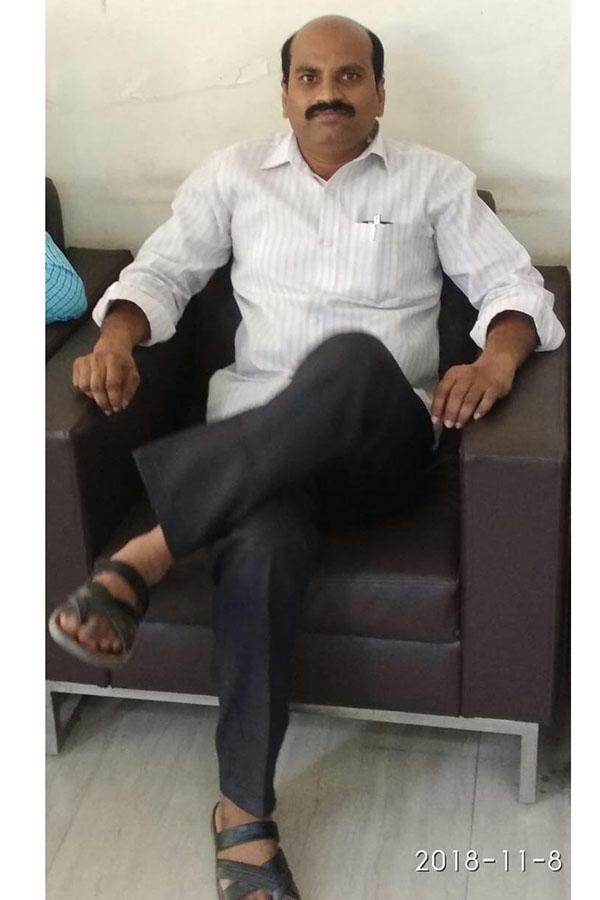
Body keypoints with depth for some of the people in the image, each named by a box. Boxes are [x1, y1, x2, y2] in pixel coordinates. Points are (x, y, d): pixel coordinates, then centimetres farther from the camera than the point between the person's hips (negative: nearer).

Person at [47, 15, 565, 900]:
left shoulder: (432, 179, 13)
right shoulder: (235, 173, 17)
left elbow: (513, 282, 7)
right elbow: (162, 270, 14)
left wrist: (495, 362, -16)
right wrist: (116, 339, -8)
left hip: (382, 438, 0)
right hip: (257, 438, 1)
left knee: (353, 359, -39)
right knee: (262, 551, -36)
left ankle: (145, 553, -35)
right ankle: (244, 813, -23)